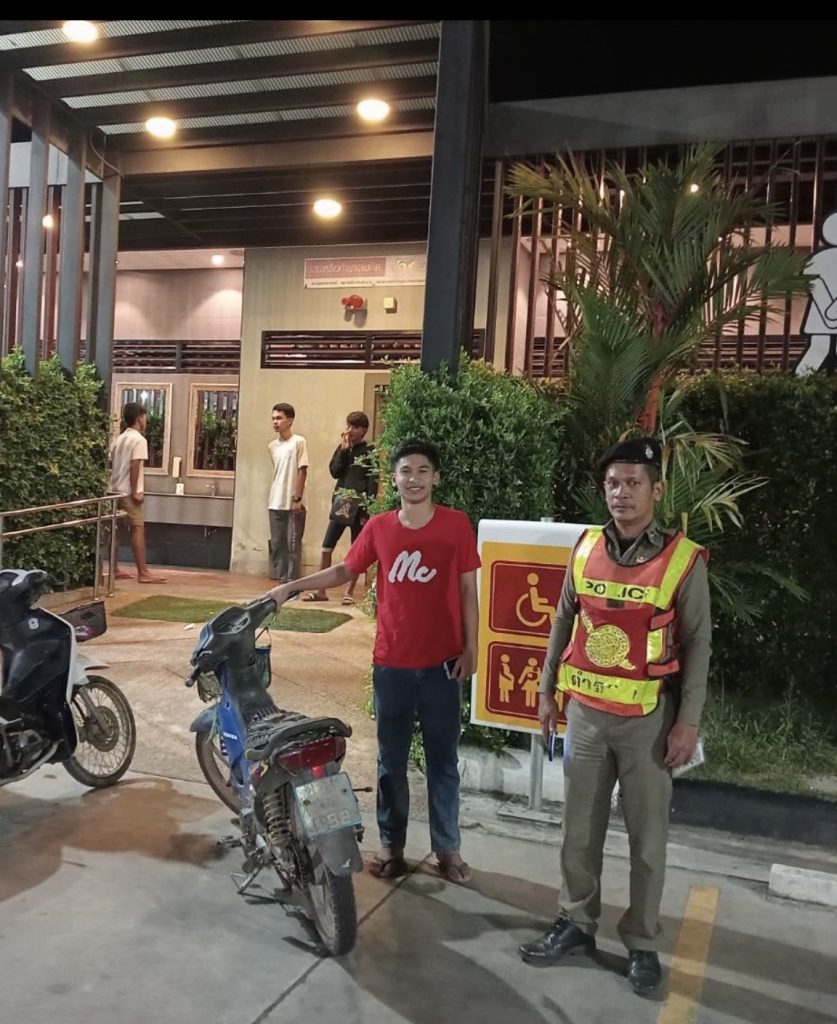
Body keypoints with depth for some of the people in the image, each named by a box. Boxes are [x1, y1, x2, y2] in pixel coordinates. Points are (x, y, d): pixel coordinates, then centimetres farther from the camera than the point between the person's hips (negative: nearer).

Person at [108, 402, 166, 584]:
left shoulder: (118, 439, 16)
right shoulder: (139, 440, -10)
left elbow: (112, 465, 16)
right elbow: (134, 467, -18)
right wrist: (135, 491, -17)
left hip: (115, 490, 9)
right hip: (128, 493, -9)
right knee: (138, 529, -8)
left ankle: (115, 570, 14)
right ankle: (143, 573, -11)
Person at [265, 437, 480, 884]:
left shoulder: (456, 524, -6)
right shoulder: (379, 527, 0)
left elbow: (467, 588, -1)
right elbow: (344, 571, 13)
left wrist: (470, 648, -3)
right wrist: (290, 587, 6)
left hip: (442, 663, -2)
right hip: (391, 663, 2)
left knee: (442, 760, 10)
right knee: (391, 760, 13)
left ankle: (447, 848, 25)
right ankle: (391, 845, 27)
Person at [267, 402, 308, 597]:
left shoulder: (298, 442, -6)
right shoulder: (272, 446, 11)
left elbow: (302, 471, -9)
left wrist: (297, 498, -13)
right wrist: (271, 500, 11)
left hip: (293, 505, -6)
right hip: (275, 504, 6)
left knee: (293, 546, -3)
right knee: (277, 545, 7)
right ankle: (282, 584, 14)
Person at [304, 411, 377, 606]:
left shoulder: (370, 452, -4)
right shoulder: (342, 448, 11)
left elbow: (373, 484, -8)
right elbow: (334, 472, -1)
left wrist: (367, 511, -14)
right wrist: (344, 450, -8)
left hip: (358, 507, -4)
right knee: (326, 548, 2)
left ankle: (350, 592, 14)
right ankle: (320, 590, 10)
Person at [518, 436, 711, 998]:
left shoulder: (683, 560, -10)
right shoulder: (586, 548, 1)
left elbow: (697, 645, -6)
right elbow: (564, 623, 10)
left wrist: (689, 721, -9)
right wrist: (548, 690, 10)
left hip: (648, 716, -3)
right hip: (586, 710, 4)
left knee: (647, 835, 9)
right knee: (580, 828, 14)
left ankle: (642, 942, 25)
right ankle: (576, 923, 31)